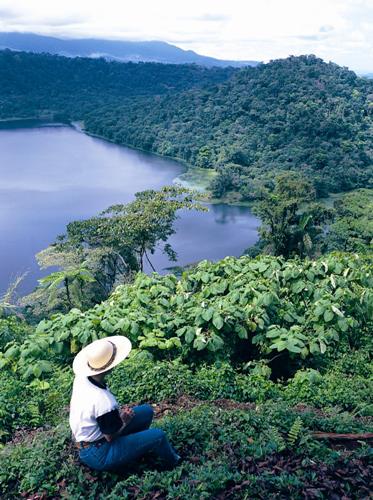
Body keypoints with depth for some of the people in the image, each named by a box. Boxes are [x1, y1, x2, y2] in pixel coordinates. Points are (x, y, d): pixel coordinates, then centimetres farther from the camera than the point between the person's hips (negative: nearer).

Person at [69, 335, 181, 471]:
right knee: (158, 435, -10)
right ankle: (173, 462, 21)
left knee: (146, 411, 8)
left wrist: (118, 412, -1)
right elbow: (111, 437, -21)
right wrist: (125, 422, -4)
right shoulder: (103, 400, -35)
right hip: (99, 456, -8)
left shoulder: (80, 378, -11)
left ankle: (136, 447, 29)